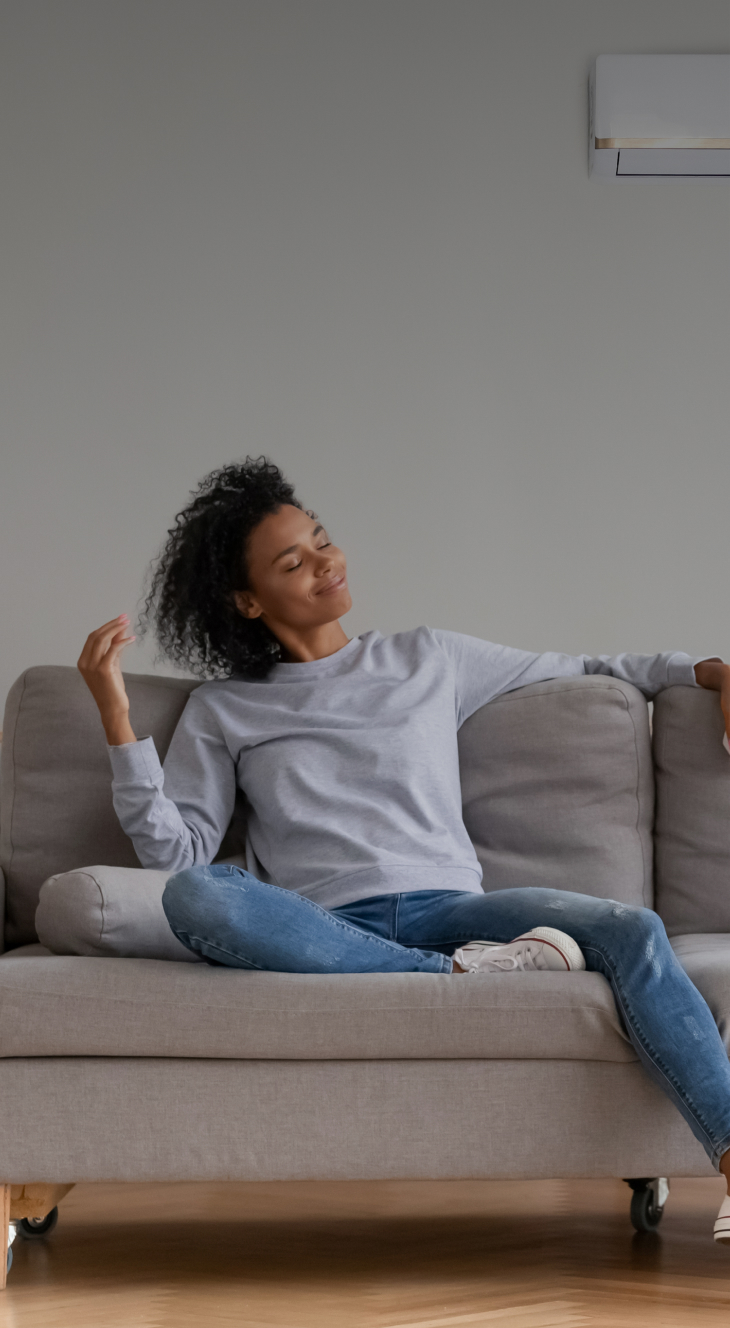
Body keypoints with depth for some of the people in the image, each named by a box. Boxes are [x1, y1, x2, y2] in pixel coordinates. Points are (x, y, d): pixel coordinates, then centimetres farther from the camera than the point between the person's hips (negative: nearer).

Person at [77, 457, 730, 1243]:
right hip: (325, 930, -1)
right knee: (193, 899, -36)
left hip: (444, 906, 1)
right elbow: (176, 851, 4)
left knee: (632, 932, -28)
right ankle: (463, 976, -32)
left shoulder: (429, 660, 22)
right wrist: (116, 719, -5)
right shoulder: (222, 710, 17)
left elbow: (584, 672, 30)